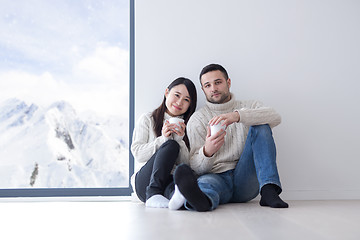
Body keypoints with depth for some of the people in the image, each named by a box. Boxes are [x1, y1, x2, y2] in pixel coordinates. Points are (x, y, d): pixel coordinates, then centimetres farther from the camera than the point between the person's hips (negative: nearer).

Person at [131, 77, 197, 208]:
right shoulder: (147, 119, 11)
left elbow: (187, 163, 5)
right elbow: (137, 153, 0)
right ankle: (153, 194, -41)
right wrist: (163, 139, -14)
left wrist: (179, 139, -12)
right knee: (171, 145, -28)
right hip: (144, 181, -1)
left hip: (171, 180, 1)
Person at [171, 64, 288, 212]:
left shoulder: (249, 108, 16)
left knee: (261, 127, -16)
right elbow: (196, 167, 2)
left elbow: (275, 118, -9)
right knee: (206, 181, -36)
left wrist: (237, 115, -26)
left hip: (245, 178, 2)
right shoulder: (197, 119, 11)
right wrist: (207, 151, -23)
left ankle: (269, 190, -31)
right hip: (216, 176, -1)